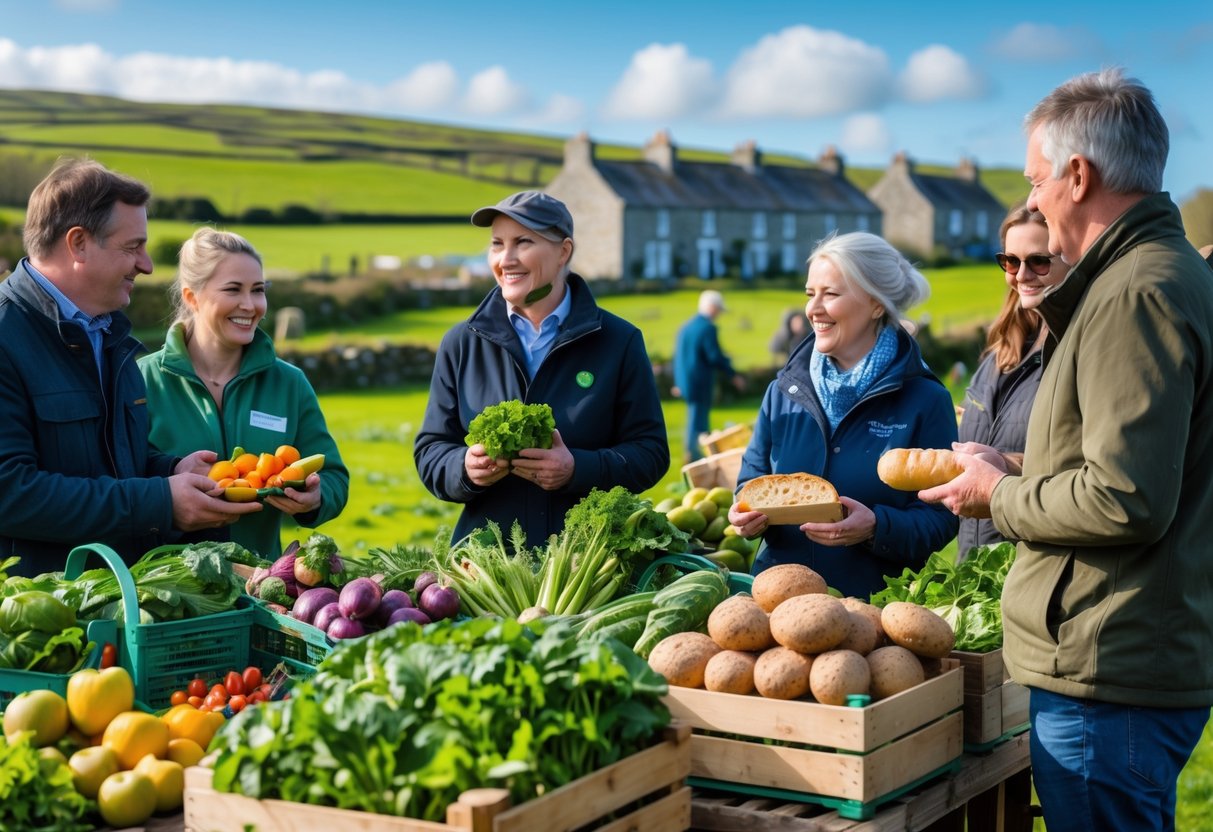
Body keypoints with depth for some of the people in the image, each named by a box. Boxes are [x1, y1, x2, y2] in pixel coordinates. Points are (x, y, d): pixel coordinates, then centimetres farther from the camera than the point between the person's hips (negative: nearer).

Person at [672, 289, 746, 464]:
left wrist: (679, 382, 22)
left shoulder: (685, 327, 12)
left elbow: (678, 356, 16)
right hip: (701, 383, -8)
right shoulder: (708, 327, -14)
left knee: (697, 418, 17)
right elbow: (715, 357, -17)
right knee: (698, 421, -2)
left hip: (685, 382, 8)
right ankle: (693, 454, -1)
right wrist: (734, 376, -6)